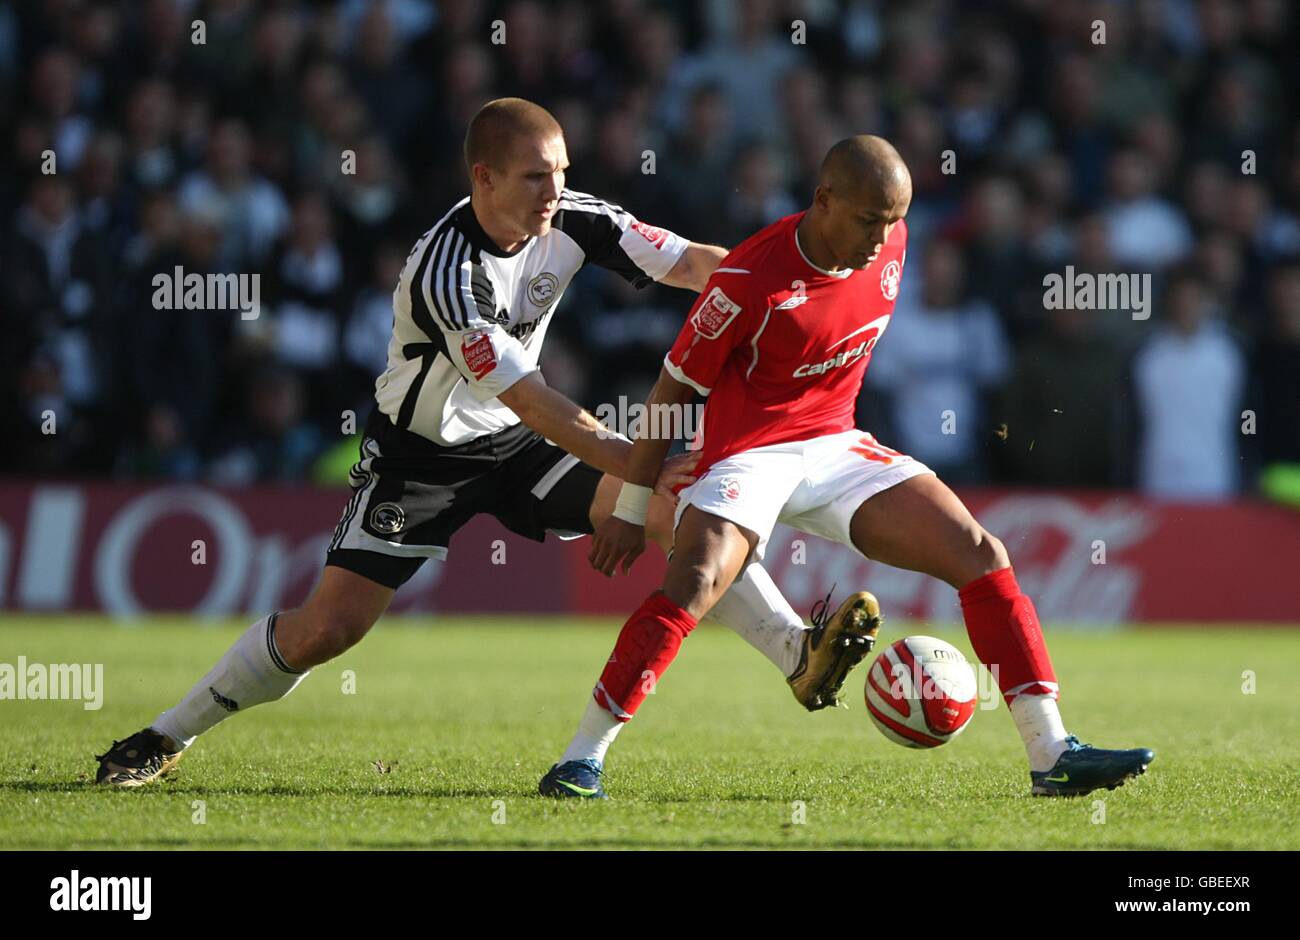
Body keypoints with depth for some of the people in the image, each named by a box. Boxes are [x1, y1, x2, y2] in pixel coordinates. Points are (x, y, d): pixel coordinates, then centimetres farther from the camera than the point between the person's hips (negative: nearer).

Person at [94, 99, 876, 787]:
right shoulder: (446, 273, -31)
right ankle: (167, 738, 4)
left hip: (518, 446, 5)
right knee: (331, 624, -12)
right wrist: (644, 463, -36)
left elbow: (690, 263, -15)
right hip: (423, 453, -5)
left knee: (680, 504, -15)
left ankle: (801, 656, -17)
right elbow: (533, 405, -33)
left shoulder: (571, 220, -13)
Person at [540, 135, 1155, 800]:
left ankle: (1051, 756, -4)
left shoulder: (890, 246, -1)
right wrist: (630, 512, -6)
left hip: (838, 446, 7)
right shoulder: (751, 279, -20)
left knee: (982, 557, -6)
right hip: (749, 456, -6)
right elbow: (674, 388, -10)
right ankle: (580, 760, -22)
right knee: (692, 586, -32)